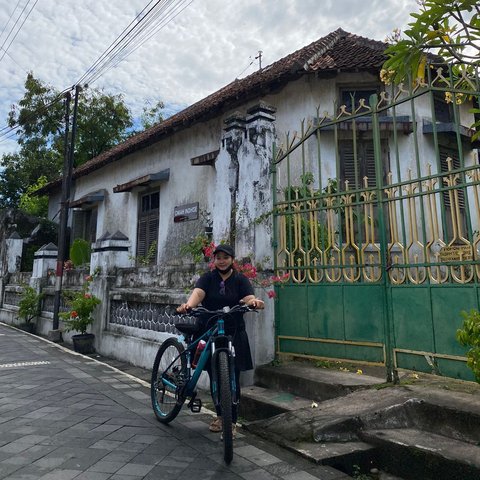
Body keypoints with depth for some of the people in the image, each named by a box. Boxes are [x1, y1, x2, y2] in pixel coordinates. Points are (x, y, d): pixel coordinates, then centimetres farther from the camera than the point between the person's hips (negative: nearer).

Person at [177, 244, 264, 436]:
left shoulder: (240, 279, 2)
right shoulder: (207, 278, 2)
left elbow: (249, 297, -15)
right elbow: (198, 292, -17)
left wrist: (254, 302, -40)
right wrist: (188, 305, -40)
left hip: (234, 335, -1)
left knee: (232, 378, 0)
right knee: (214, 376, 11)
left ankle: (231, 421, 15)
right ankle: (220, 415, 31)